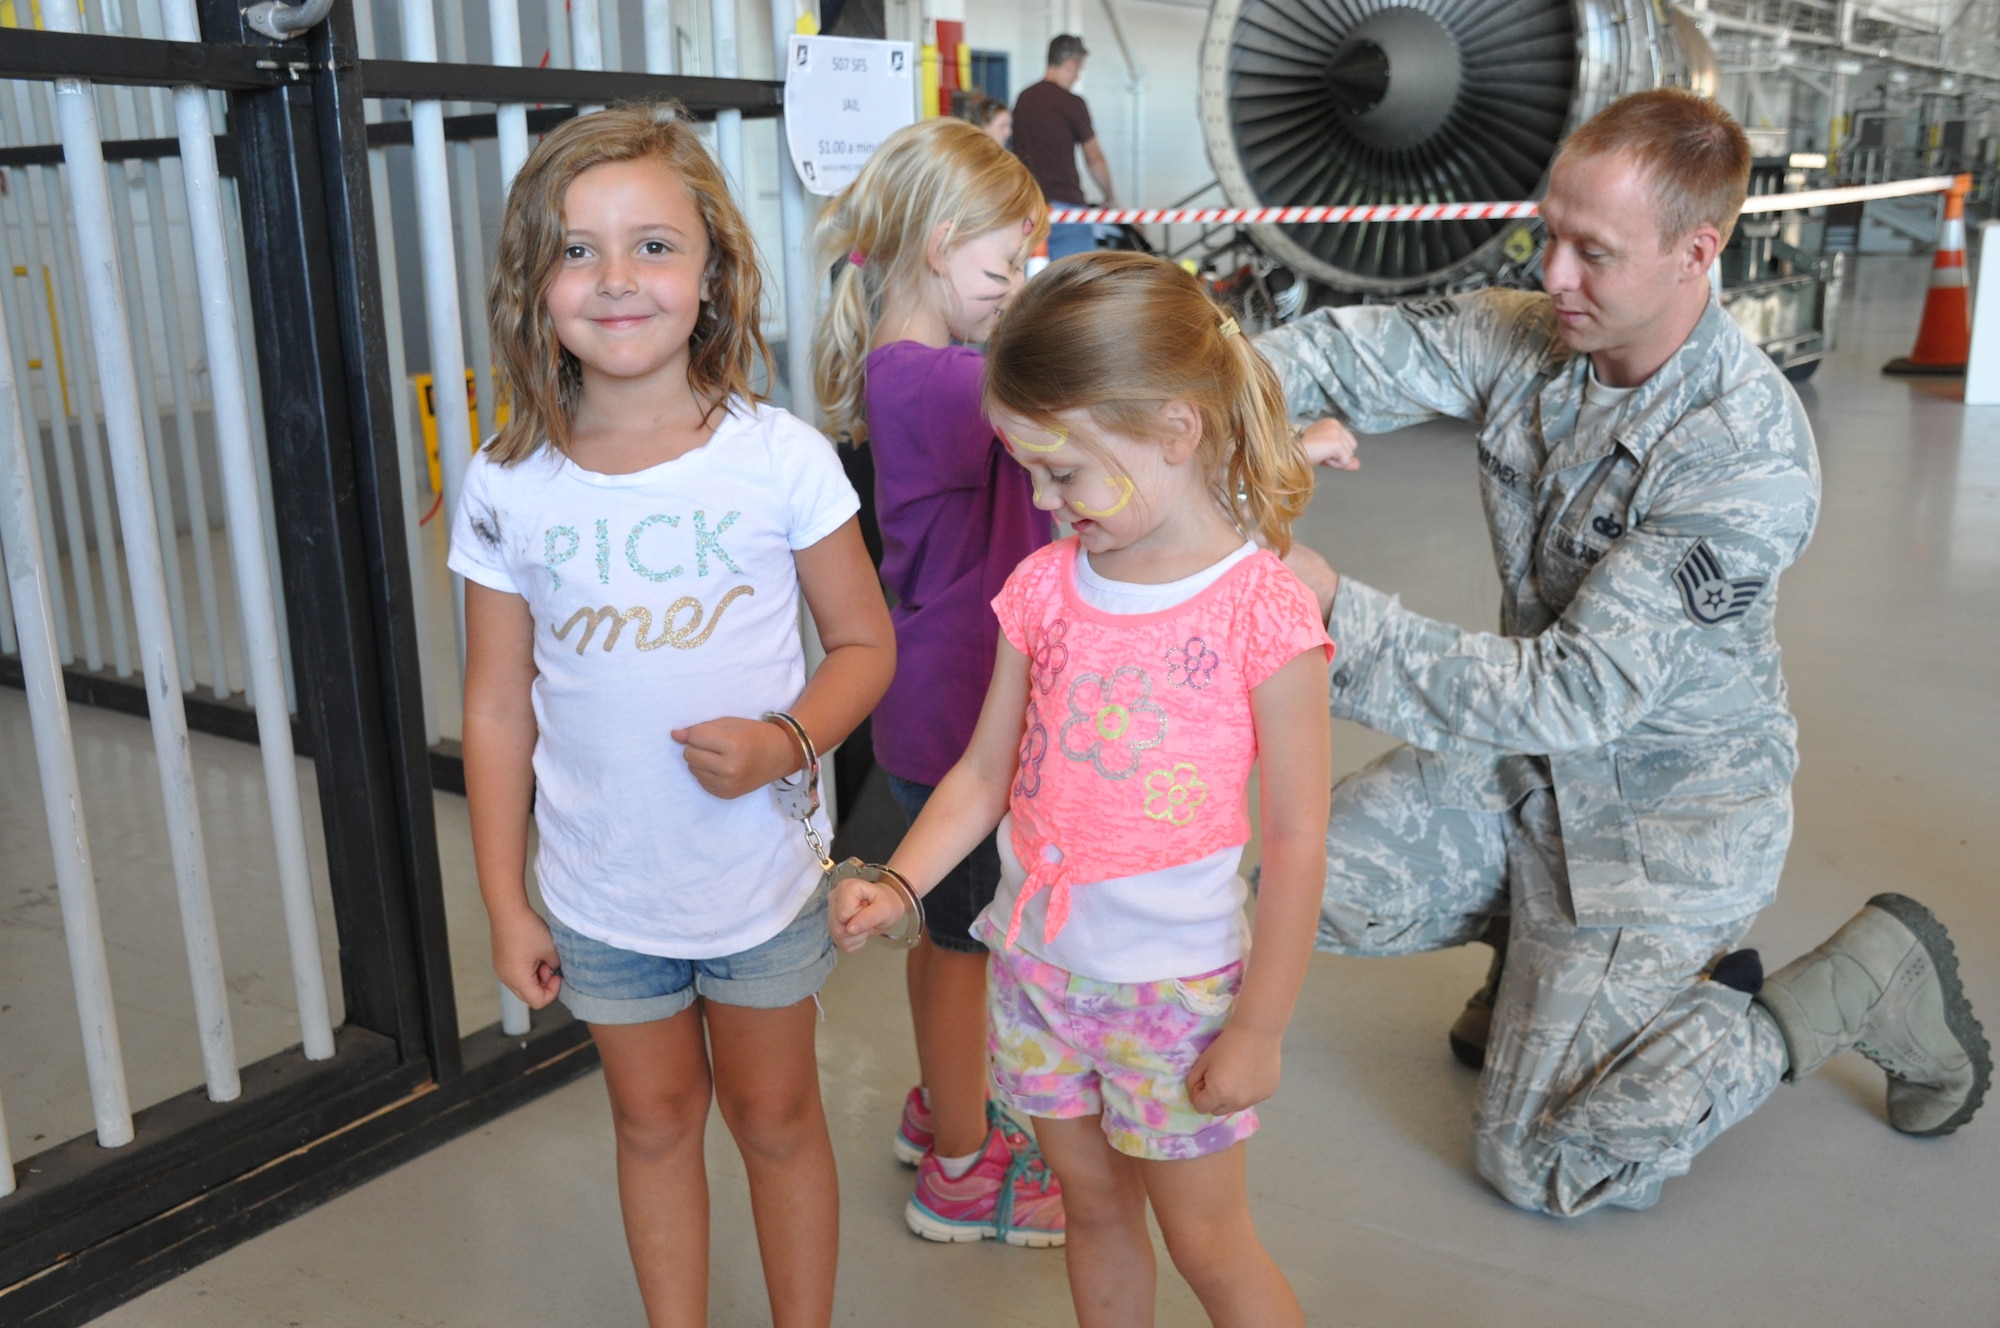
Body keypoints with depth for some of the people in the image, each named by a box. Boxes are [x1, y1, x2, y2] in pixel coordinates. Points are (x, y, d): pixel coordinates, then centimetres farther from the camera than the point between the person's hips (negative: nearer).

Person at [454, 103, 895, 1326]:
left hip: (762, 878, -1)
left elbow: (865, 645, -4)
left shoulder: (780, 459, -13)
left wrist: (786, 743, -23)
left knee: (775, 1118, 18)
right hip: (601, 893, 2)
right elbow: (498, 708, -1)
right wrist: (504, 901, 1)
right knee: (654, 1122, 20)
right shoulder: (509, 487, -8)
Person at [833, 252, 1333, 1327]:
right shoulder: (1045, 587, -3)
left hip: (1175, 985, -5)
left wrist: (1257, 1031, -10)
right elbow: (984, 772, 4)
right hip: (1037, 966, 5)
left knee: (1207, 1242, 12)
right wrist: (895, 886, -10)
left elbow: (1296, 842, -14)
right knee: (1093, 1207, 22)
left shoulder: (1261, 612, -18)